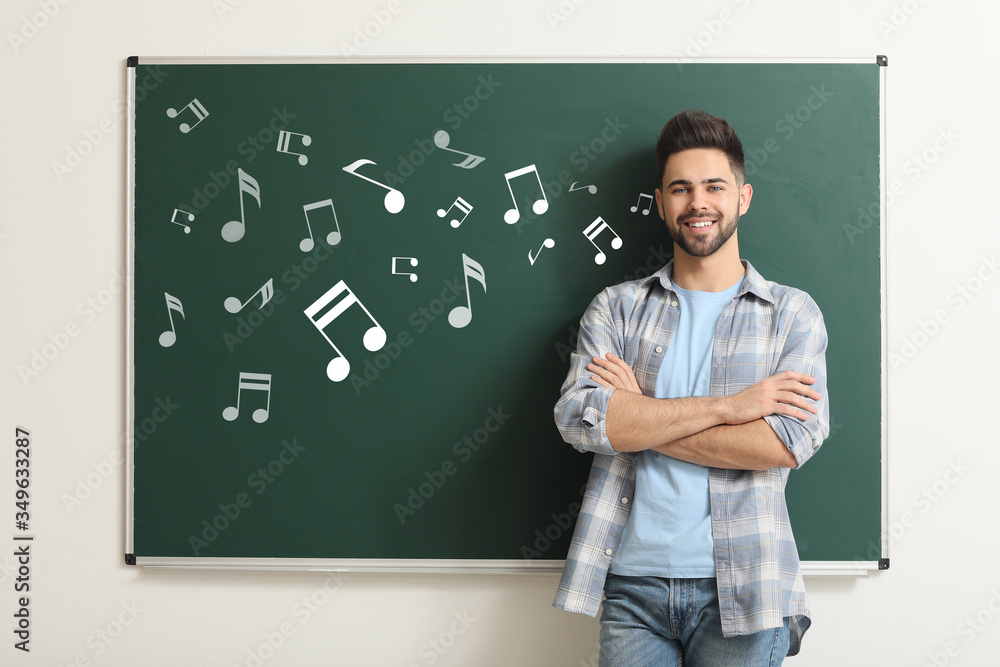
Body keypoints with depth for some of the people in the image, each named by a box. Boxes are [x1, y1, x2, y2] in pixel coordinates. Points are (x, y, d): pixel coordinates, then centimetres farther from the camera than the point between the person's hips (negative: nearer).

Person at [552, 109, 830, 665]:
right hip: (633, 583, 1)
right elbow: (578, 418, -9)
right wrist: (726, 407, -13)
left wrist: (638, 416, -10)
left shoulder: (792, 313, 4)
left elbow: (791, 442, -11)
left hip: (744, 591, -1)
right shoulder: (616, 308, 7)